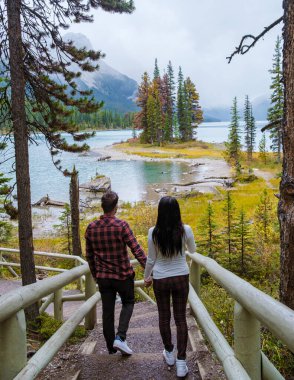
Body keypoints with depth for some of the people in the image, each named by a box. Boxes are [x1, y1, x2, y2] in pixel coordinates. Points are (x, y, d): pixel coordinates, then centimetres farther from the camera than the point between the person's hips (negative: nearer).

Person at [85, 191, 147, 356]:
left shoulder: (91, 228, -3)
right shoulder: (121, 225, -17)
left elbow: (89, 255, 7)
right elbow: (136, 250, -18)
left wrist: (95, 274, 20)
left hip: (103, 277, 4)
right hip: (123, 275, -3)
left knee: (107, 311, 13)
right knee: (128, 303, 18)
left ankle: (111, 347, 22)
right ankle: (120, 337, 1)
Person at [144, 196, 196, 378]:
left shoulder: (154, 232, -11)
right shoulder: (185, 230, -11)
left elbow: (151, 259, -1)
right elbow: (193, 250, 8)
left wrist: (147, 276, 15)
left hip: (160, 279, 0)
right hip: (181, 278, 0)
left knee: (164, 317, 17)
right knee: (180, 318, 8)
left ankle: (169, 353, 34)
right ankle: (181, 363, 9)